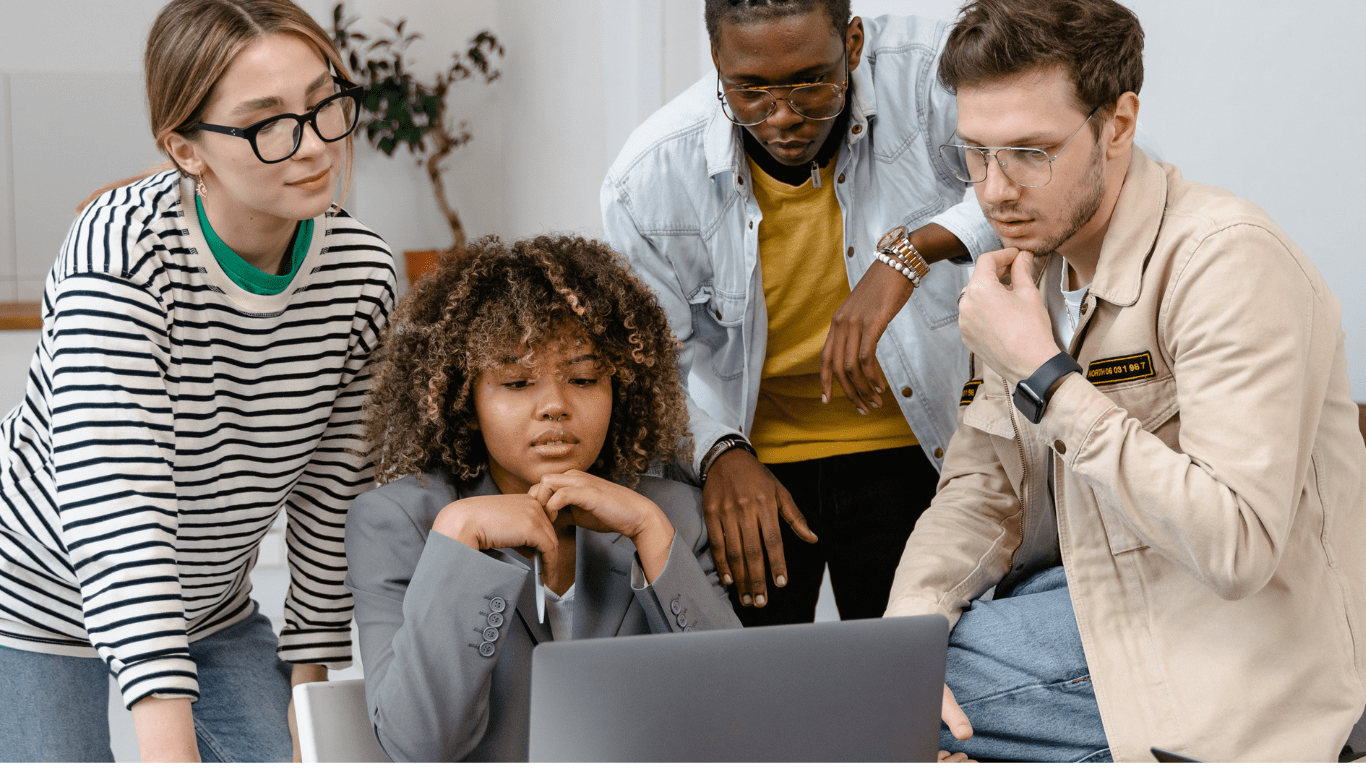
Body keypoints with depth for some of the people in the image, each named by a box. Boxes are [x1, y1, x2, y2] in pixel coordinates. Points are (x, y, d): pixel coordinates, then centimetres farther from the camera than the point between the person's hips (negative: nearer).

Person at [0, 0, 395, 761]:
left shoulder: (364, 272, -13)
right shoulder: (122, 250, -30)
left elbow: (331, 493, -2)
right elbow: (113, 504, -37)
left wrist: (309, 677, 0)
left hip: (213, 607, 5)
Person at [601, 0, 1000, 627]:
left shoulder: (923, 74, -22)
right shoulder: (650, 178, -17)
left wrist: (910, 250, -44)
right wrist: (718, 452, -25)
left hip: (905, 450, 0)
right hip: (748, 456, 1)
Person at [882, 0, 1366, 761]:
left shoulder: (1227, 261, -21)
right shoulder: (1028, 264, 6)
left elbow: (1237, 548, -29)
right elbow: (984, 487, 9)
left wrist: (1044, 377, -25)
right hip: (1092, 599, 8)